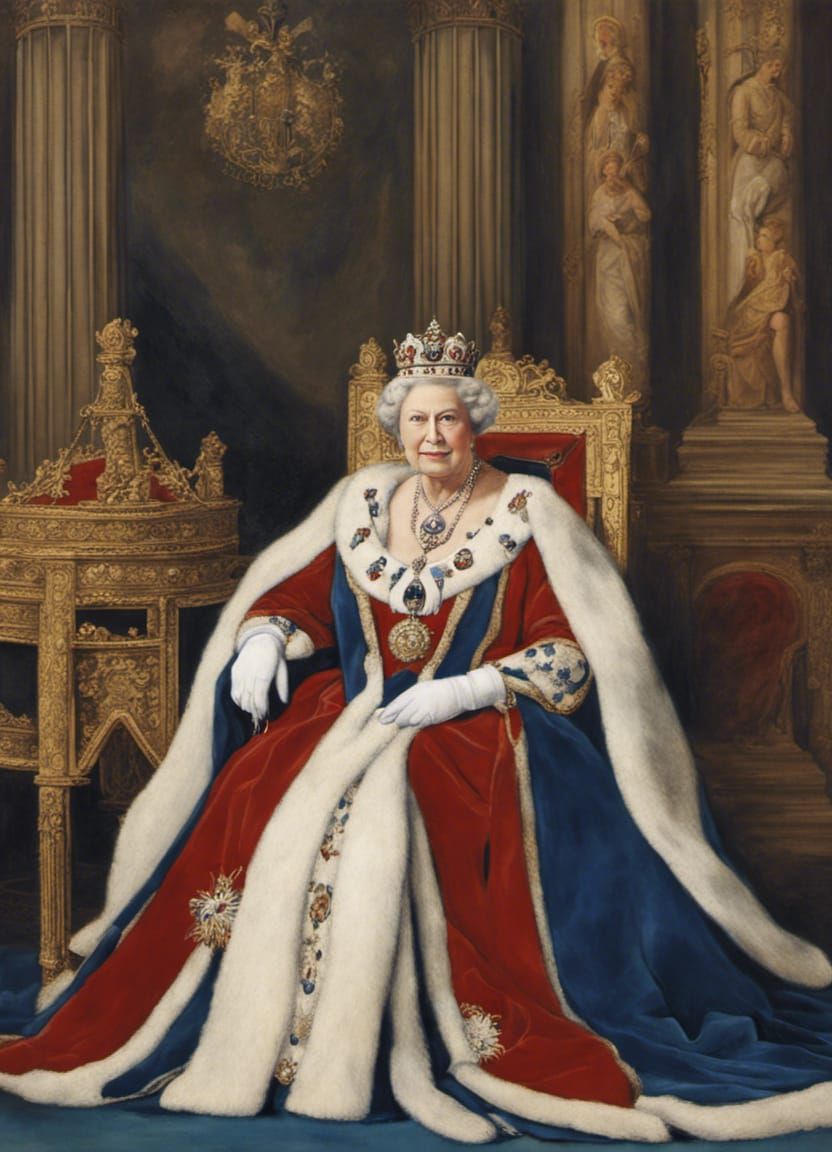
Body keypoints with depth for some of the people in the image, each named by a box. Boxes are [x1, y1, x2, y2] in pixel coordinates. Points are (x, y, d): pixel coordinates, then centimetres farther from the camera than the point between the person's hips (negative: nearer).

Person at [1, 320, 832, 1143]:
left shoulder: (526, 515, 1)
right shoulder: (363, 503, 13)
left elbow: (574, 653, -5)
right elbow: (292, 595, 20)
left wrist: (467, 689, -16)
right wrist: (264, 639, -3)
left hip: (477, 726, -4)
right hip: (352, 714, 4)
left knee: (398, 813, -35)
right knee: (250, 800, -24)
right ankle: (253, 1037, -17)